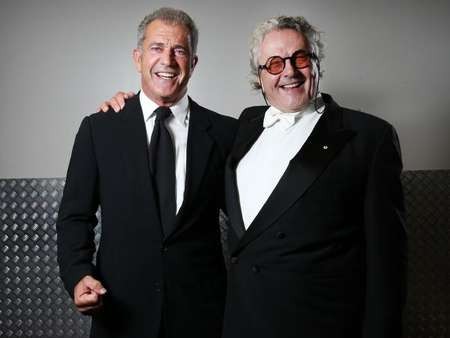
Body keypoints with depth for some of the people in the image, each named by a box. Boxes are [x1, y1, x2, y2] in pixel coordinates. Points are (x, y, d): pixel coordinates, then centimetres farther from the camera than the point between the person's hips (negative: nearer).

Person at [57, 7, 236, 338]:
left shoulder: (225, 132, -1)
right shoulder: (98, 129, 0)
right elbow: (75, 215, 1)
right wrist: (79, 274, -14)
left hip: (200, 310, 0)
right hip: (121, 310, 0)